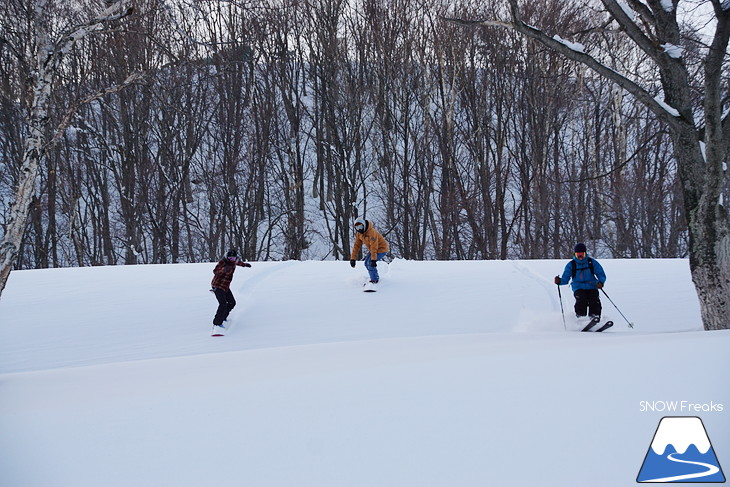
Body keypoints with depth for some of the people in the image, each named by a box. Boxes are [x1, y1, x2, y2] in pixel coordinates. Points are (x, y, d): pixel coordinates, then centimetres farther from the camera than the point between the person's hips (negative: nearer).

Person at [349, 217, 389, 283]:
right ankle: (376, 278, 22)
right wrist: (353, 258, -6)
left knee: (370, 263, -20)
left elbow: (374, 247, -34)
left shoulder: (371, 232, -30)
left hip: (381, 248, -9)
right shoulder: (359, 233, -4)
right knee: (367, 263, 7)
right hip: (374, 249, 9)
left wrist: (373, 259, -39)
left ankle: (374, 280, -9)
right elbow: (356, 245, 0)